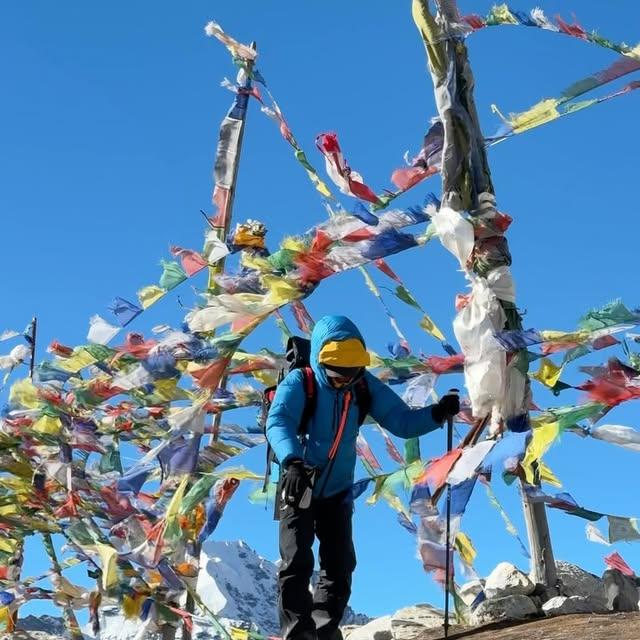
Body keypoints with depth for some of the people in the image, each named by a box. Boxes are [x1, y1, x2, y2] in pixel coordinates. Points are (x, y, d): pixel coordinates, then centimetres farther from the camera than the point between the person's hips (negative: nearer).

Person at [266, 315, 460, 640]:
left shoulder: (364, 386, -6)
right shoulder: (300, 383, -19)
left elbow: (402, 422, -6)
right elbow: (278, 422, -35)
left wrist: (436, 414, -25)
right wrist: (293, 461, -54)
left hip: (337, 492, 4)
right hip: (299, 488, -4)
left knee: (340, 565, 4)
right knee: (297, 563, -11)